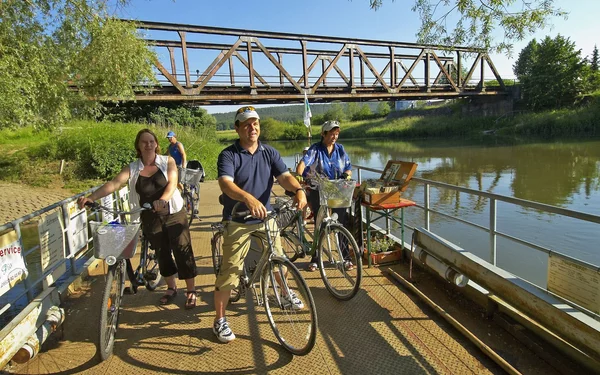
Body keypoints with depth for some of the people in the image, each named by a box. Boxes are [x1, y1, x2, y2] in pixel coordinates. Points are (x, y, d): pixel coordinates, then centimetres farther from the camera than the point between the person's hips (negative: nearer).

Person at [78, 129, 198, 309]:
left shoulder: (167, 161, -5)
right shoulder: (132, 168, -1)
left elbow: (172, 183, -19)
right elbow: (114, 183, -14)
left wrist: (162, 200, -38)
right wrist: (91, 197, -30)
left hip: (173, 214, -2)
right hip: (150, 218, 3)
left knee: (183, 251, 0)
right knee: (162, 253, 14)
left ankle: (191, 290, 15)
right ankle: (171, 288, 34)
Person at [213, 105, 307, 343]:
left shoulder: (270, 153, 2)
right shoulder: (228, 155, -11)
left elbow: (284, 176, -10)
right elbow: (226, 183, -27)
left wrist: (298, 189, -32)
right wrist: (248, 198, -47)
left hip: (265, 218, 4)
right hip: (237, 221, -4)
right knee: (230, 271, -3)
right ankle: (219, 320, 15)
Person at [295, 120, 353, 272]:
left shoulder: (340, 149, 6)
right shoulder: (315, 149, -5)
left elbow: (348, 168, 9)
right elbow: (303, 163, -21)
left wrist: (347, 174, -13)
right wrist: (298, 177, -38)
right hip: (318, 192, -2)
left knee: (341, 224, 6)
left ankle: (346, 258, 21)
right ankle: (315, 259, 21)